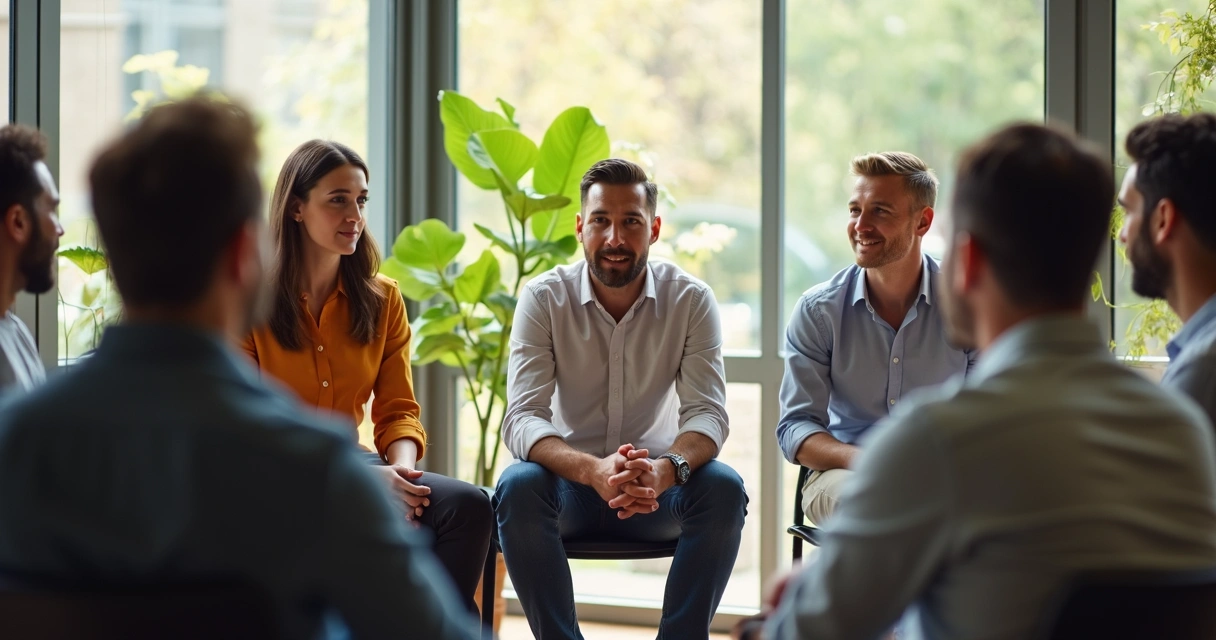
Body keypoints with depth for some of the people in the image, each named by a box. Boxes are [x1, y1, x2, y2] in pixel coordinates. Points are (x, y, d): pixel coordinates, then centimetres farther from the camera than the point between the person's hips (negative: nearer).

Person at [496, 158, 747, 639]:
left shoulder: (691, 300, -6)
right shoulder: (544, 299, -9)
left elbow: (708, 412, -14)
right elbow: (521, 419, -19)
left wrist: (665, 470, -39)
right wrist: (594, 471, -40)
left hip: (657, 486, 1)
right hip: (571, 481, -1)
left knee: (723, 489, -29)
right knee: (517, 487, -32)